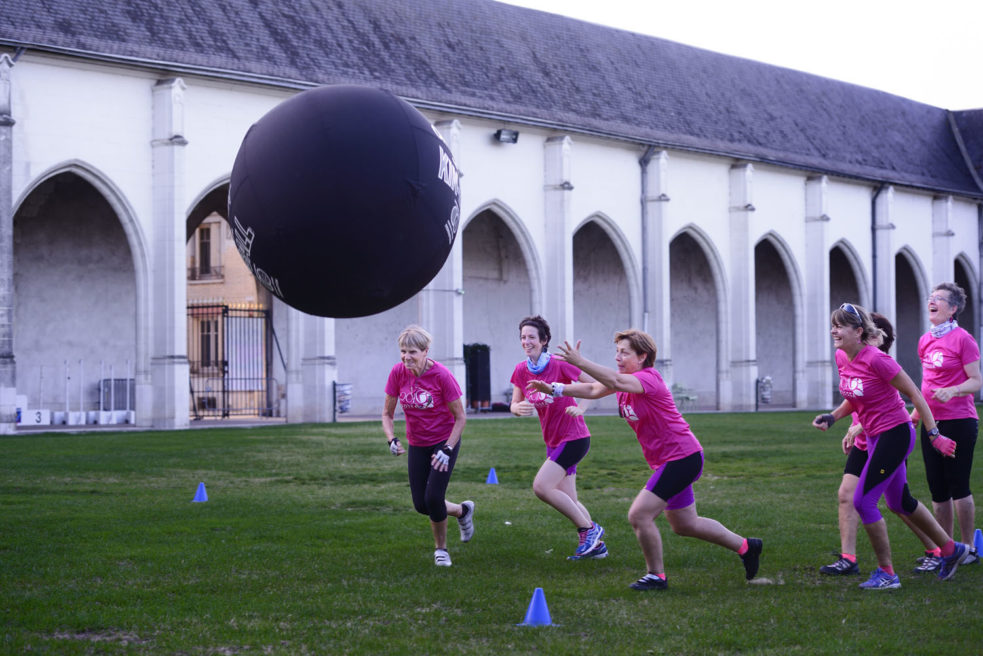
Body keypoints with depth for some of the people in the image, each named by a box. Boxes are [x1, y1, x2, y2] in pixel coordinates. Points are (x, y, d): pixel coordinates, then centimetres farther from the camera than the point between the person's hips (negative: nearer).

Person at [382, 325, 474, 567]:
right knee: (421, 505, 1)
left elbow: (460, 417, -13)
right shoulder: (398, 373, -10)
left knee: (433, 498, -14)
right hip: (417, 445, 5)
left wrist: (447, 449, -20)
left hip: (445, 440, -4)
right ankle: (462, 511, 32)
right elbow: (387, 413, 1)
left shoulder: (441, 375, -21)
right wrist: (392, 439, -17)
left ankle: (441, 548, 13)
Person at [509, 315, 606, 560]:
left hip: (573, 437, -7)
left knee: (541, 487, -18)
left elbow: (596, 384, -11)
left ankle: (588, 528, -5)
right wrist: (518, 408, -17)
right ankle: (595, 544, 21)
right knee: (568, 500, 7)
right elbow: (514, 406, 6)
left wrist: (580, 408, -24)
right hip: (553, 441, 7)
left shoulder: (559, 365, -16)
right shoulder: (521, 371, 2)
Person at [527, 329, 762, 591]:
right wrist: (554, 389, -4)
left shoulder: (648, 378, -21)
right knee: (684, 525, 20)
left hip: (682, 458, -11)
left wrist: (579, 362, -46)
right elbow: (593, 390, 6)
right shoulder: (628, 378, 8)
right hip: (672, 461, 11)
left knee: (639, 515, -14)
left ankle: (656, 576, 1)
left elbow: (616, 382, -39)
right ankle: (745, 547, 33)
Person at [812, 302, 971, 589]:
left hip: (895, 434, -9)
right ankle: (951, 549, 39)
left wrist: (934, 435, -16)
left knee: (863, 501, -11)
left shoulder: (876, 359, -22)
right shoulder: (841, 358, 2)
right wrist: (831, 418, -1)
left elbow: (914, 394, -16)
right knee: (900, 502, 20)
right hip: (875, 436, 9)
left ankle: (886, 573, 1)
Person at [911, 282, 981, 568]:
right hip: (932, 423, 7)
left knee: (958, 487, -4)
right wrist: (916, 413, 18)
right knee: (938, 490, 9)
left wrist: (952, 391, -28)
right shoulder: (925, 341, 12)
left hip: (959, 421, -7)